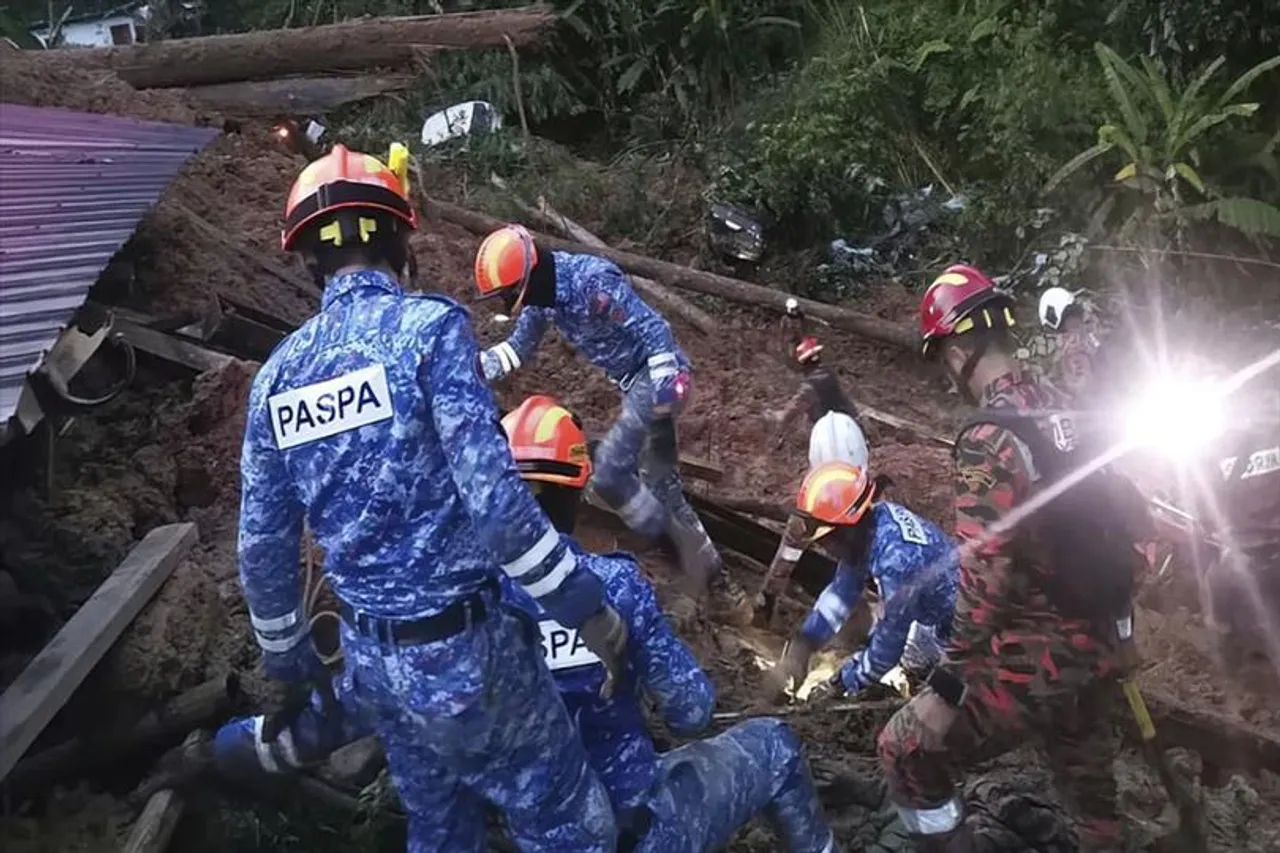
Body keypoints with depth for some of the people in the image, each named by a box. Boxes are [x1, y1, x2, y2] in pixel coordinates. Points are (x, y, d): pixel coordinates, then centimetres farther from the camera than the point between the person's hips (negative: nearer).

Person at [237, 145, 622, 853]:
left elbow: (262, 546, 8)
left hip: (370, 655, 7)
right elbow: (493, 496, -22)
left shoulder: (277, 374, 3)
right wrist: (586, 606, -12)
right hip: (461, 648, -7)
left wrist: (286, 654, 24)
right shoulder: (428, 326, -15)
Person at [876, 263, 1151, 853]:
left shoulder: (990, 436, -22)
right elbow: (1125, 513, 12)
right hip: (1105, 641, 8)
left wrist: (947, 682, -19)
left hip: (1040, 654, -8)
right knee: (1085, 768, 31)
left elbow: (986, 574, -26)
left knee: (907, 756, 4)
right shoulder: (1070, 412, 4)